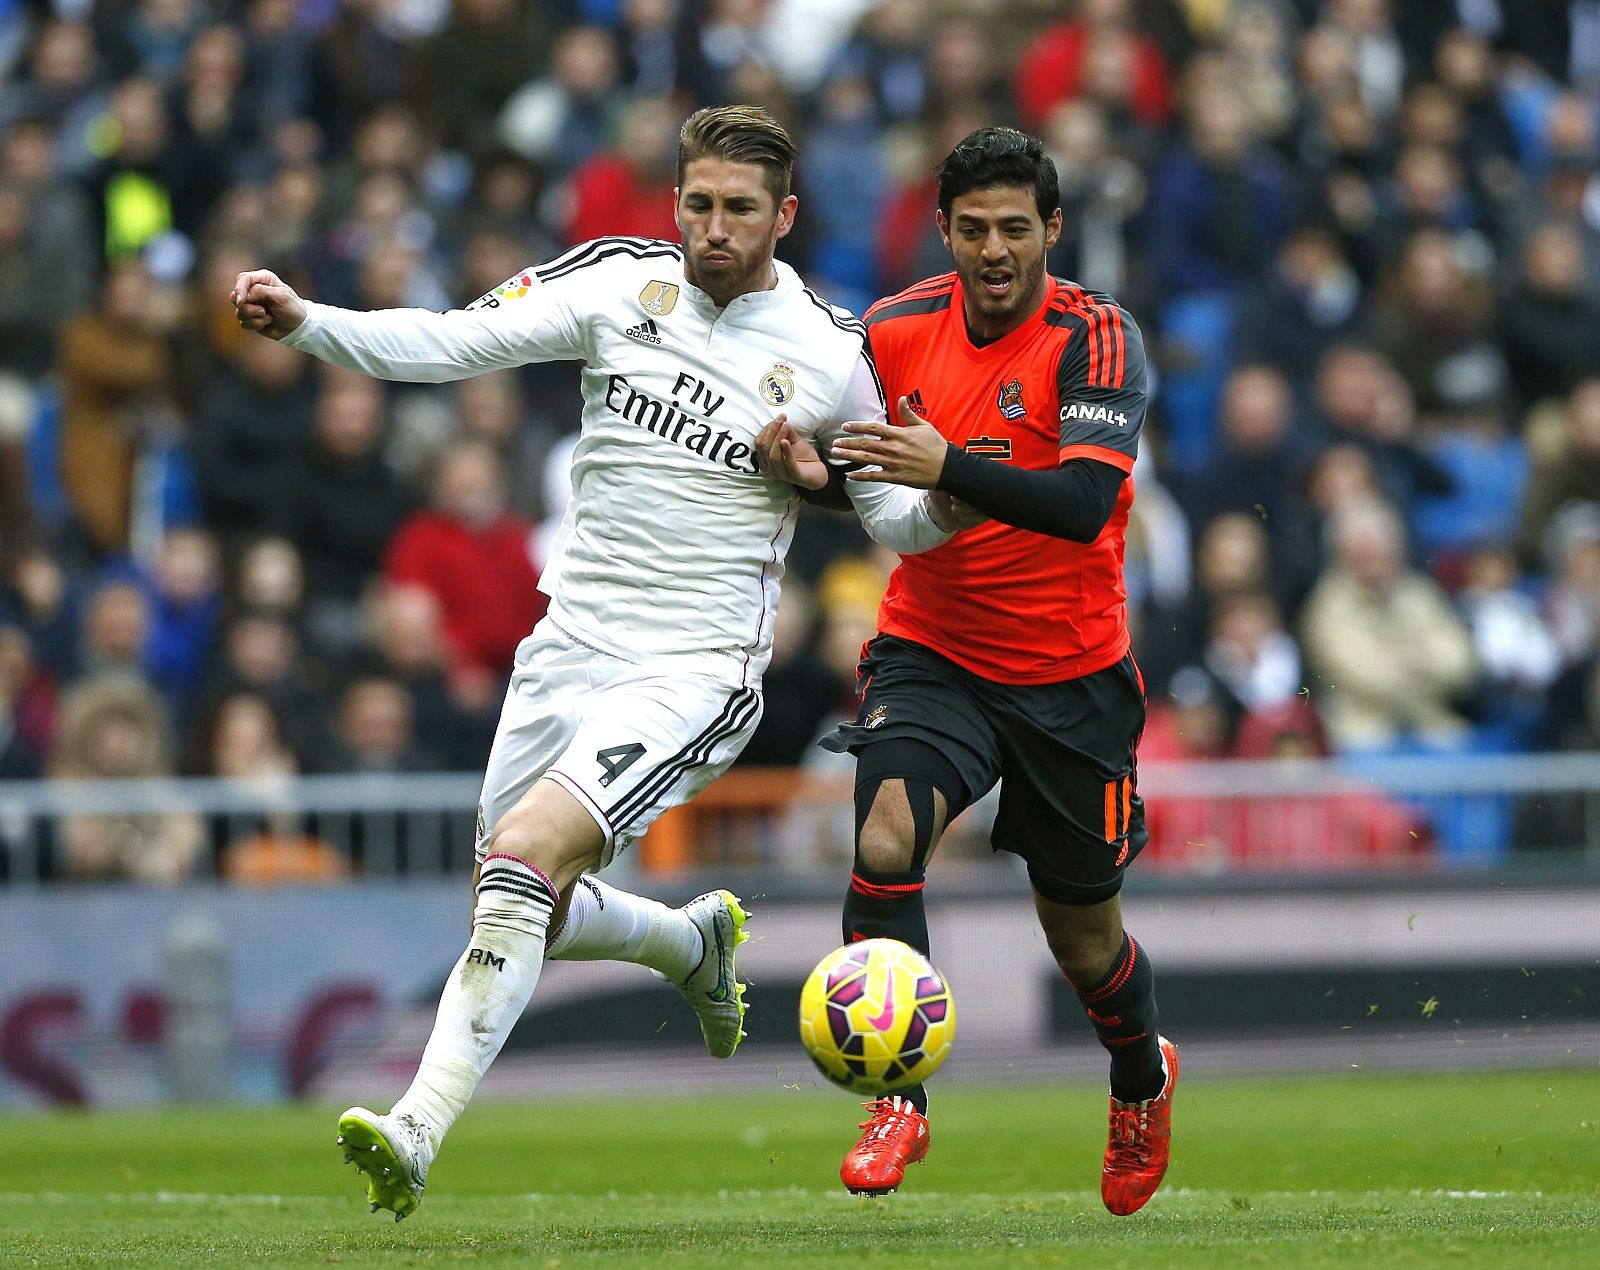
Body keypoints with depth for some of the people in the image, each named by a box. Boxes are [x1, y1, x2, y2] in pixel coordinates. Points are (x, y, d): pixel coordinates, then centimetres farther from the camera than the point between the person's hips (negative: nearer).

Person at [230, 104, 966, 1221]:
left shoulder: (833, 354, -5)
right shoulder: (622, 281, 0)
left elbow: (896, 519, 6)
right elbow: (452, 342, -7)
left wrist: (941, 501, -18)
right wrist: (301, 322, -21)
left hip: (698, 675, -5)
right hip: (569, 654, 5)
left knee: (522, 855, -25)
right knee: (527, 916, 14)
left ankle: (418, 1134, -26)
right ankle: (695, 940, 46)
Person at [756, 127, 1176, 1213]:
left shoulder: (1094, 337, -17)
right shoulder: (898, 329, -5)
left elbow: (1083, 500, -30)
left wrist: (946, 467, -43)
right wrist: (812, 470, -16)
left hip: (1070, 675, -2)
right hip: (931, 654, 2)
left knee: (1083, 937, 11)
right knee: (885, 842, -27)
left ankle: (1144, 1074, 44)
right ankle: (900, 1099, -15)